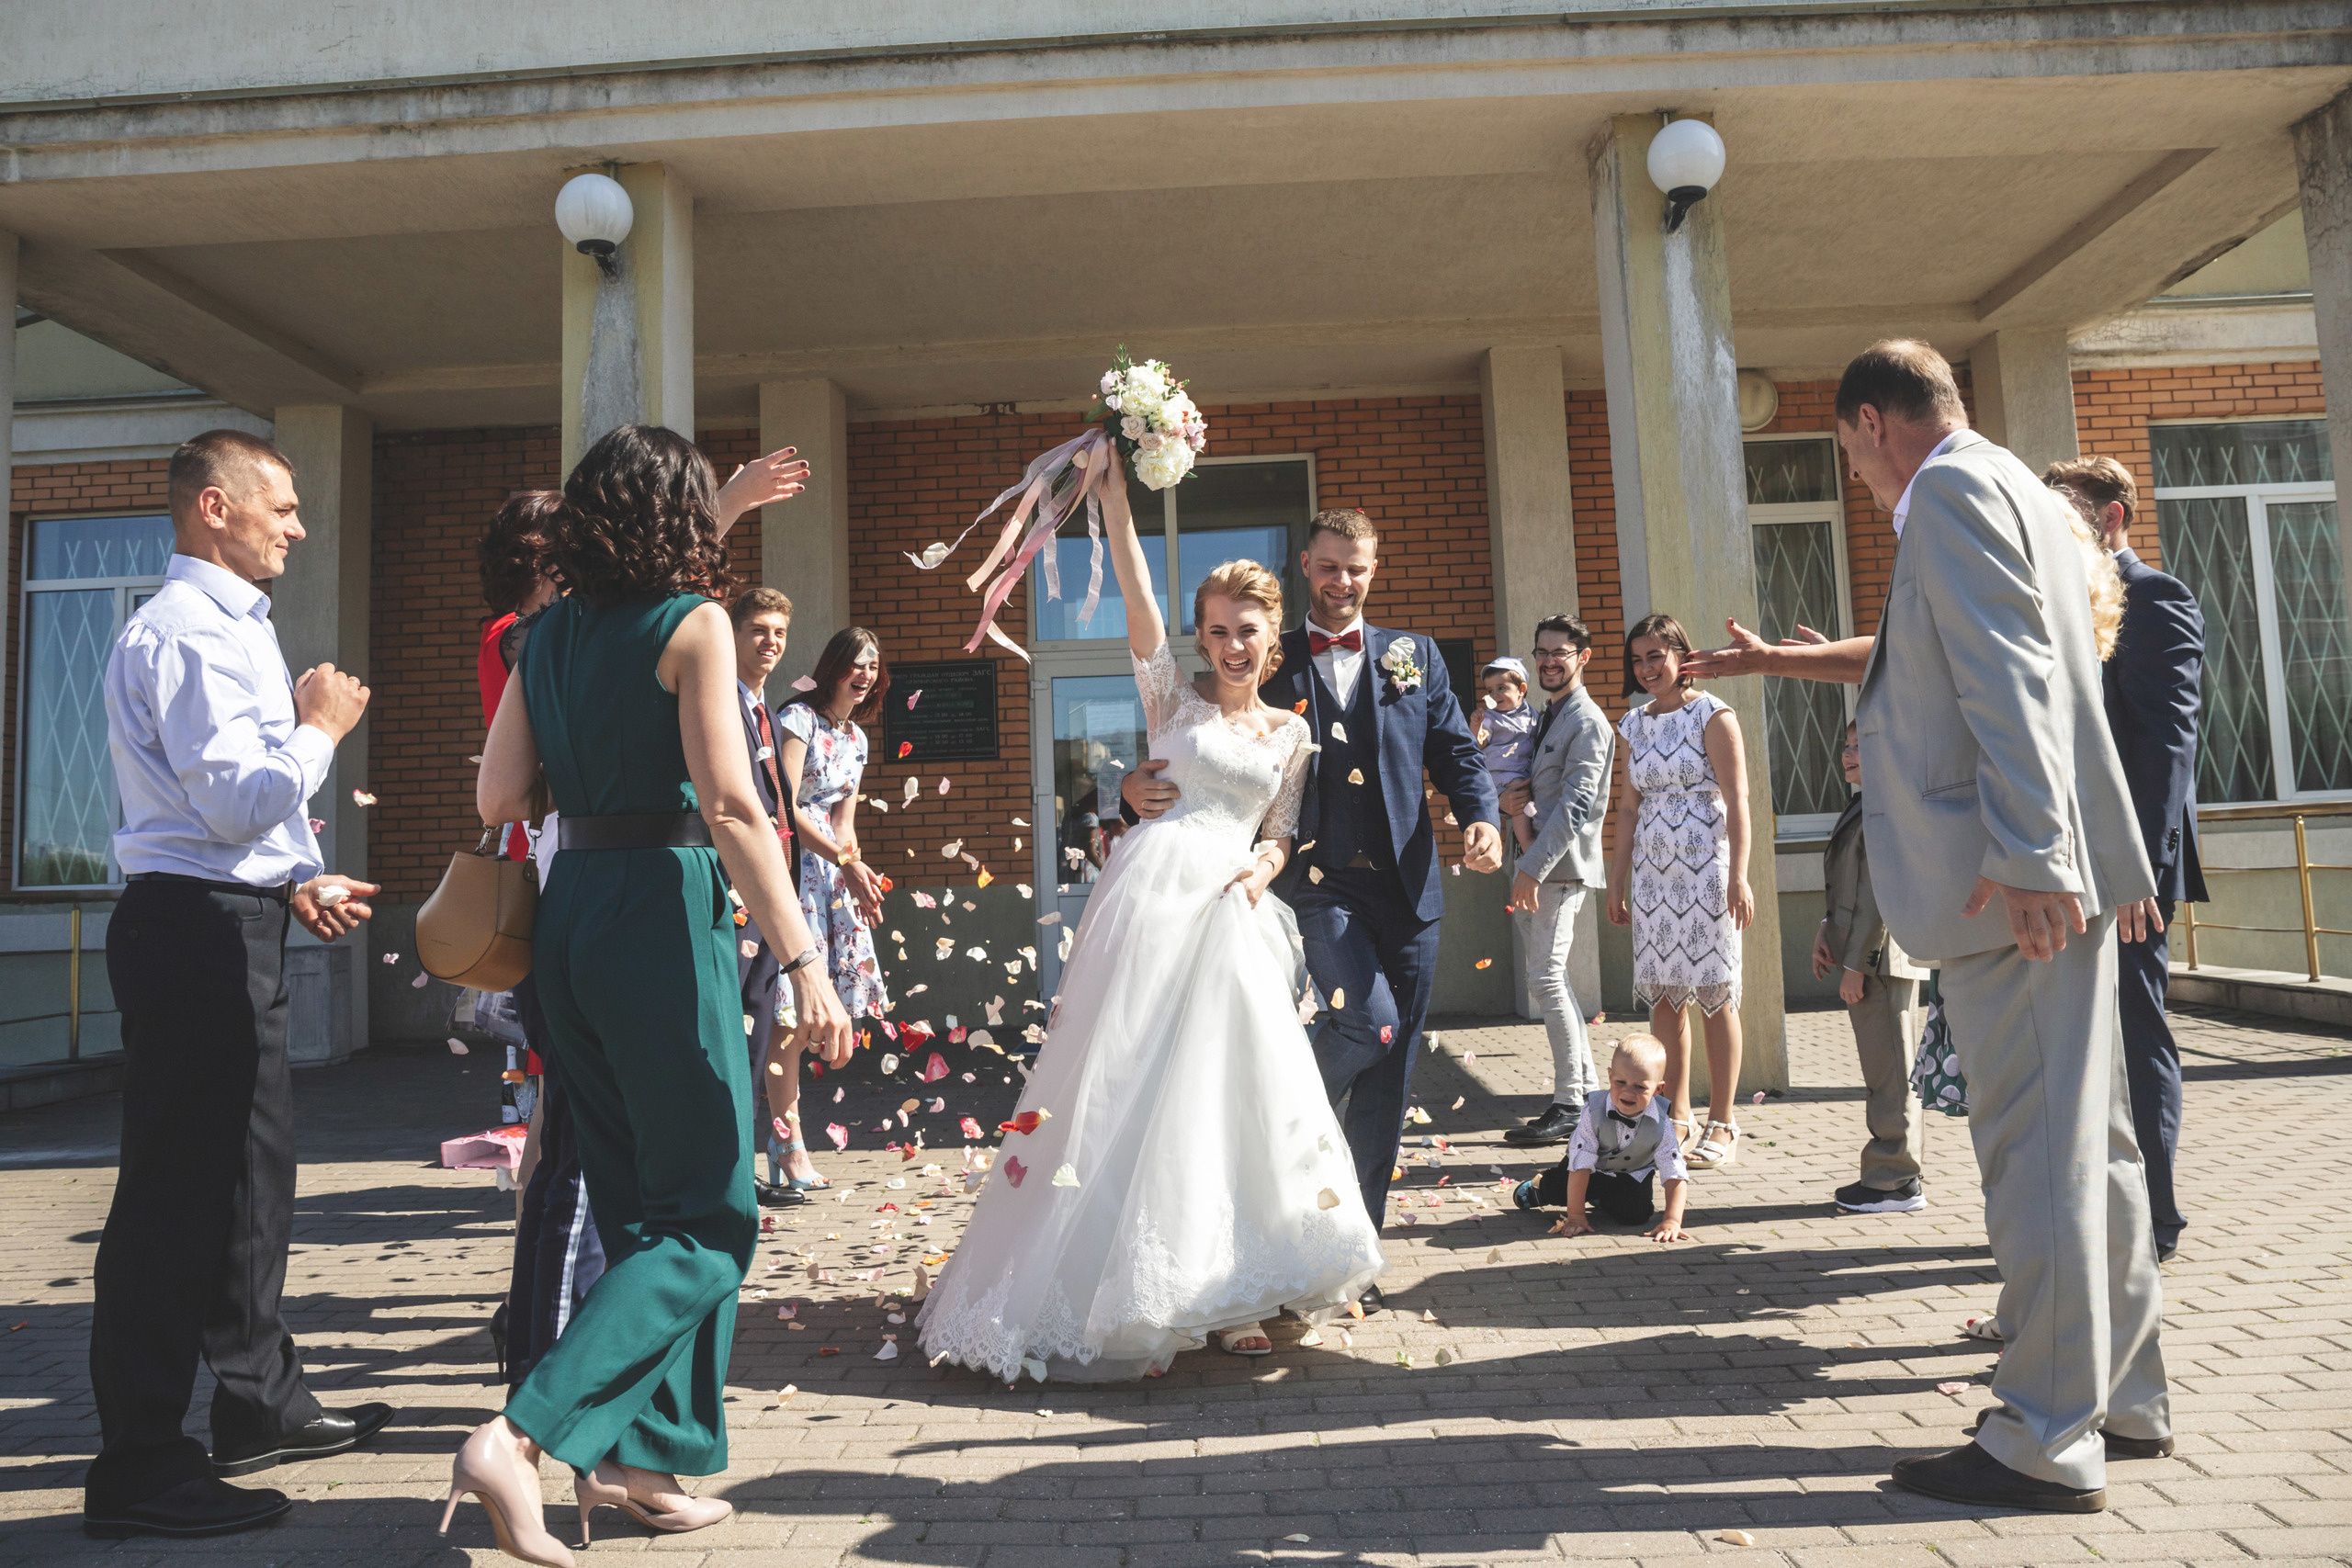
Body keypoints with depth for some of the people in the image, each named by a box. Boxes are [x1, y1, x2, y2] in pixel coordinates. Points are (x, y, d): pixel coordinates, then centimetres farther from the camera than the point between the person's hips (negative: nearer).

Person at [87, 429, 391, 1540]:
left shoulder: (229, 625, 19)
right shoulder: (187, 630, -14)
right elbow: (236, 801, -22)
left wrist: (300, 878, 13)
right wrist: (320, 728, -7)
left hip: (231, 922, 11)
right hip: (195, 931, -11)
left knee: (251, 1170, 18)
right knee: (176, 1191, -5)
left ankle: (260, 1404, 32)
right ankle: (139, 1468, 6)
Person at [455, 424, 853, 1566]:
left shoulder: (547, 636, 9)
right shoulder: (693, 623, -9)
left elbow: (497, 800, 7)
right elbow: (729, 808, -18)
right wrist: (804, 964, -18)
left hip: (569, 916, 7)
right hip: (664, 915, -7)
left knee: (636, 1202, 18)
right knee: (710, 1221, 3)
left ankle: (639, 1455, 26)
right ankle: (522, 1433, -7)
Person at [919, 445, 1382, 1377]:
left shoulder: (1292, 731, 17)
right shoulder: (1175, 697, 7)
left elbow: (1281, 832, 18)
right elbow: (1139, 606, -7)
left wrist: (1263, 865, -5)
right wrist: (1115, 503, -17)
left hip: (1234, 915, 4)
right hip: (1154, 891, -4)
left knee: (1228, 1092, 3)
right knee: (1128, 1085, -4)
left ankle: (1220, 1298, 14)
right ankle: (1112, 1294, 6)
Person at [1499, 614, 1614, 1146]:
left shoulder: (1588, 721, -10)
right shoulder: (1545, 718, 19)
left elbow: (1575, 806, -18)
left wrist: (1533, 868, -22)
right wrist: (1508, 799, 2)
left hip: (1561, 865, -10)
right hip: (1535, 865, 10)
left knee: (1547, 978, -10)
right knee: (1550, 979, 13)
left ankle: (1570, 1106, -3)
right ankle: (1589, 1091, 22)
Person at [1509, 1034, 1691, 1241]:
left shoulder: (1661, 1124, -31)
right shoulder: (1593, 1111, -35)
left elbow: (1676, 1176, -27)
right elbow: (1580, 1166, -33)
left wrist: (1671, 1220, -39)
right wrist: (1576, 1216, -35)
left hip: (1633, 1174, 1)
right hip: (1593, 1168, -1)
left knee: (1634, 1214, -23)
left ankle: (1597, 1197, 11)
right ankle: (1540, 1186, 19)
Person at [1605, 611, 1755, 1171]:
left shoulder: (1712, 715, -3)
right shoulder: (1636, 725, 14)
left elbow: (1736, 802, -8)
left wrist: (1738, 876, -15)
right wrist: (1617, 879, 13)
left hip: (1705, 867, -5)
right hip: (1652, 871, 5)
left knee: (1715, 994, -1)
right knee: (1662, 994, 5)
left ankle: (1722, 1125, 7)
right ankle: (1677, 1116, 14)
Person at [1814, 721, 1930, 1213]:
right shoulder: (1862, 807, 17)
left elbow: (1880, 894, -20)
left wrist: (1857, 963, -19)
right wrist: (1827, 933, 11)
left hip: (1883, 959, -10)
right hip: (1863, 957, 10)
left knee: (1890, 1071, -2)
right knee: (1881, 1070, 15)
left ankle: (1896, 1182, 6)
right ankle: (1897, 1174, 24)